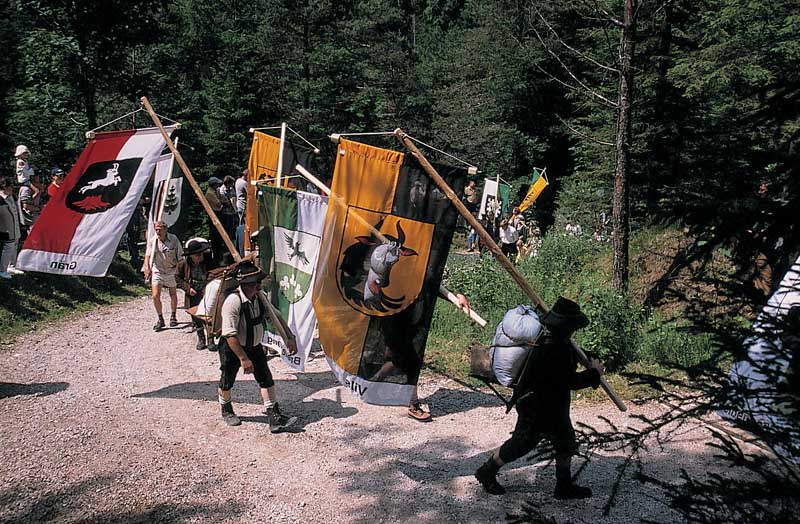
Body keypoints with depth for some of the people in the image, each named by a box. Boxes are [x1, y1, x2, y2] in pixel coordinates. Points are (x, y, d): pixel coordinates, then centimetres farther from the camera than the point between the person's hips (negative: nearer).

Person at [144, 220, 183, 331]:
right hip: (157, 271, 0)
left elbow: (180, 256, -3)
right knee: (155, 296, -11)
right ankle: (160, 319, 5)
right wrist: (147, 268, -19)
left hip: (171, 271, 0)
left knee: (173, 295, 13)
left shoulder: (173, 239, -10)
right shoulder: (152, 241, -7)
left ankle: (173, 316, 35)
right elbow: (147, 256, -3)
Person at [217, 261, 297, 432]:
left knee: (266, 379, -3)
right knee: (227, 382, 13)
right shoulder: (233, 301, -31)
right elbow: (230, 335, -31)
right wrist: (243, 358, -31)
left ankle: (274, 418, 0)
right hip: (232, 348, -5)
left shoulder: (261, 297, -11)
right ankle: (226, 410, 41)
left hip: (254, 346, 5)